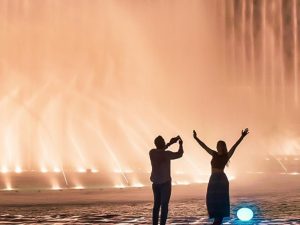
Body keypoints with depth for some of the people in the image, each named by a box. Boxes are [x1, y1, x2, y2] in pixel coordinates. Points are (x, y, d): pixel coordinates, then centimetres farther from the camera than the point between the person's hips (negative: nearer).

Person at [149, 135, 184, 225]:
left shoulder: (152, 152, -3)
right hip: (165, 183, -6)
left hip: (155, 183, 6)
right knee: (164, 205, -2)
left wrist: (170, 143, 22)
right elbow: (179, 154, 0)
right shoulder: (166, 154, -18)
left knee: (156, 204, 13)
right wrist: (180, 145, 17)